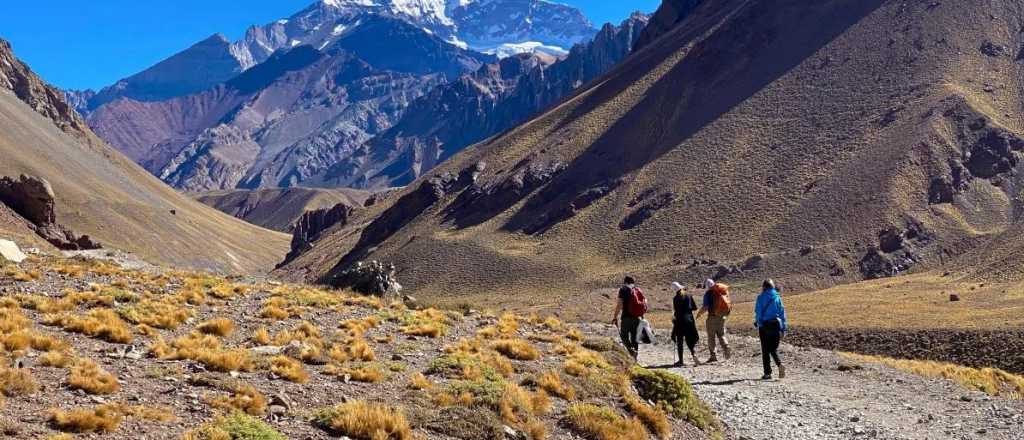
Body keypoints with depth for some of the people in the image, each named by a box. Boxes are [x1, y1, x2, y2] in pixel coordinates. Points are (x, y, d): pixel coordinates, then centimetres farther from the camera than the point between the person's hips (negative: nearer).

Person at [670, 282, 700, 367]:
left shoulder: (675, 298, -9)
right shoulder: (689, 296, 2)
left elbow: (675, 311, -13)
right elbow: (695, 307, 4)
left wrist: (674, 318, 3)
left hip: (680, 321, -3)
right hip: (689, 319, 3)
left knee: (680, 341, 6)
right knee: (690, 340, 13)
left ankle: (681, 361, 5)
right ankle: (694, 354, -12)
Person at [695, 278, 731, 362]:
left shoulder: (708, 293, -10)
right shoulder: (722, 292, 8)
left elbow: (705, 307, -15)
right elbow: (727, 304, 11)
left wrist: (699, 314, 0)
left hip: (713, 316, -5)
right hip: (722, 316, 5)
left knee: (711, 336, 3)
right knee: (721, 335, 18)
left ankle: (713, 355, 1)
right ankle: (726, 349, -1)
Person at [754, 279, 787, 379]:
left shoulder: (761, 298, -3)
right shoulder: (778, 297, 4)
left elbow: (758, 312, -7)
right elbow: (782, 313, 5)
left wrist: (757, 324, -1)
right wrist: (783, 329, 8)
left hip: (764, 326, -2)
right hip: (776, 325, 2)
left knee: (765, 350, 6)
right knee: (773, 349, 13)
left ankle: (767, 373, 6)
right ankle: (779, 364, -14)